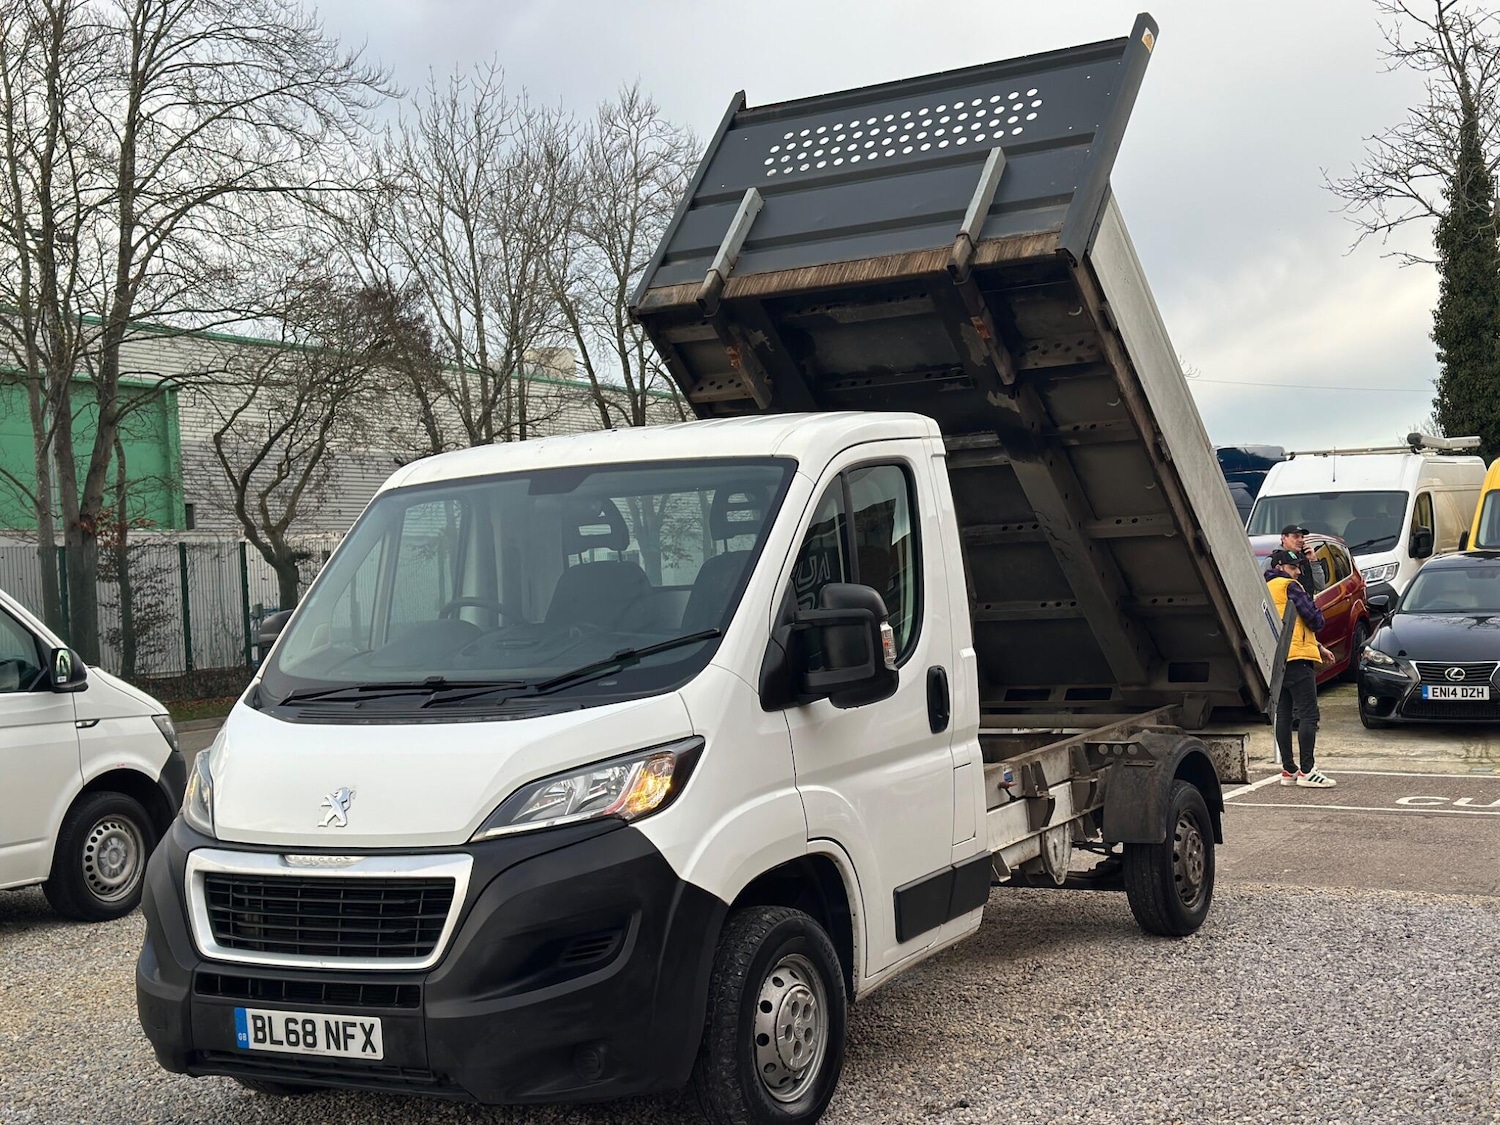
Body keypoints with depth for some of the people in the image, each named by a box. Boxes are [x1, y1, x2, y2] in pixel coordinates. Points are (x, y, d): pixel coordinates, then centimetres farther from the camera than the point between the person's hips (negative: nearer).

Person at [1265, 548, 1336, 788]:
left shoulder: (1266, 589, 22)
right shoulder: (1289, 586, -6)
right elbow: (1315, 619, -11)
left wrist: (1317, 647, 21)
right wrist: (1318, 619, 13)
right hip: (1297, 659, -9)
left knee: (1283, 715, 10)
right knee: (1308, 714, -9)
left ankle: (1288, 769, 12)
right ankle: (1307, 771, -13)